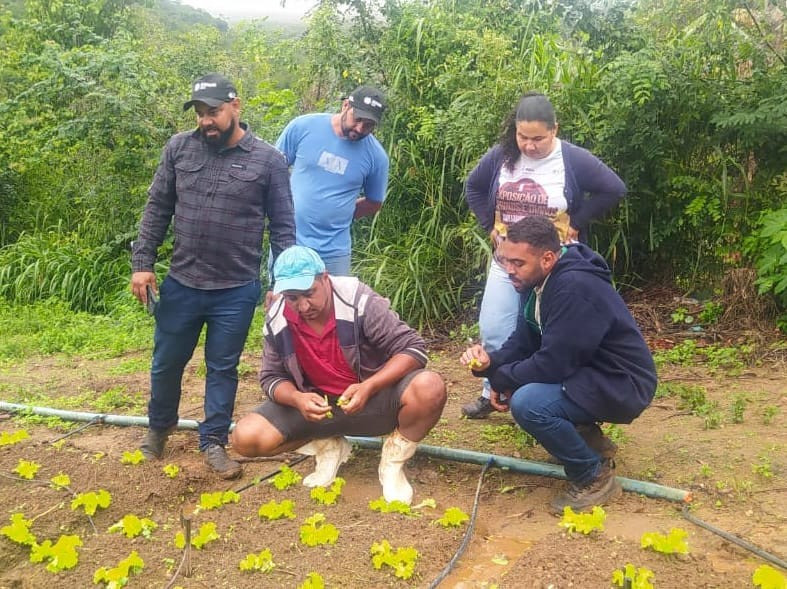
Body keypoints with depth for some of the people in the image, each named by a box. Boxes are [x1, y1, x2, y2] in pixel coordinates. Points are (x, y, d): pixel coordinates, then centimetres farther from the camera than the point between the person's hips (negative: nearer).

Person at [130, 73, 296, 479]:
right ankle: (159, 426, 42)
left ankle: (213, 442, 27)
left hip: (237, 291, -2)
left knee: (223, 368, 10)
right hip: (181, 284, 3)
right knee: (167, 362, 17)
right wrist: (142, 263, 1)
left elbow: (283, 228, -1)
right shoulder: (179, 148, 1)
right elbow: (157, 209, 6)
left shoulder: (268, 160, -5)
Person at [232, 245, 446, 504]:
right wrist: (297, 399, -24)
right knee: (245, 438, -17)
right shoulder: (276, 322, -11)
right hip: (316, 405, 3)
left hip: (374, 397, -3)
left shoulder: (359, 302, -24)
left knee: (430, 388, -34)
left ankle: (394, 459, -5)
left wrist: (368, 388, -34)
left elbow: (413, 348, -21)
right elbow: (272, 377, 0)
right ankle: (328, 447, 6)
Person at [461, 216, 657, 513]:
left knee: (527, 403, -29)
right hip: (585, 373, 10)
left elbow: (553, 363, -28)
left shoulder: (574, 288, -28)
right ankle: (587, 438, 17)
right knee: (505, 371, 9)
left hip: (620, 386, -10)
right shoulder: (540, 282, 1)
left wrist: (501, 380, -13)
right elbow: (522, 343, 8)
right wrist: (490, 362, -12)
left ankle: (595, 477, -6)